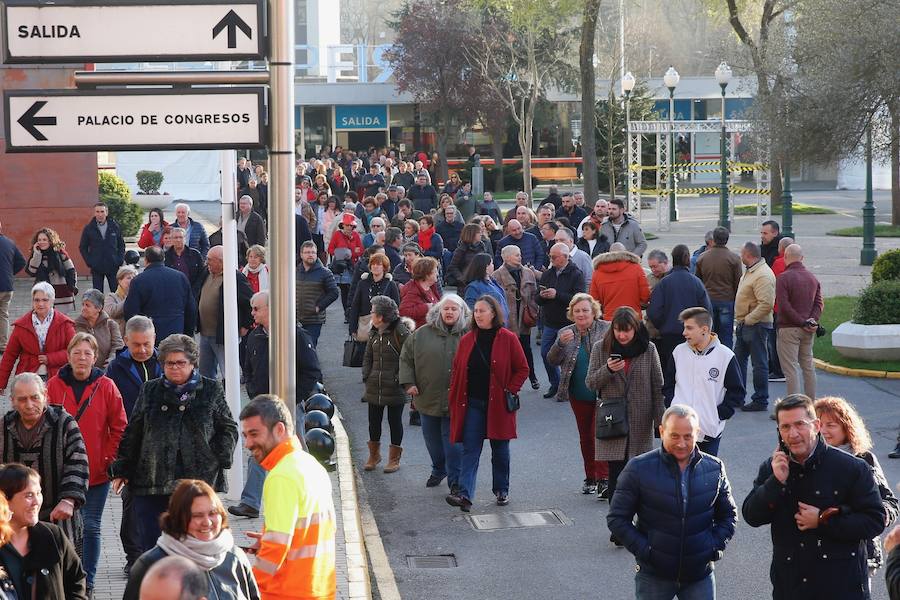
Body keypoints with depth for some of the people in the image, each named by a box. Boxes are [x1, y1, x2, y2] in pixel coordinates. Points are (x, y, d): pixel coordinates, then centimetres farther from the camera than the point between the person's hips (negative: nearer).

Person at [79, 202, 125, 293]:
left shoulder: (114, 226, 4)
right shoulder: (89, 229, 1)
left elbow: (121, 244, 11)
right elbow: (82, 247, 7)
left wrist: (120, 260, -1)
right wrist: (89, 262, -4)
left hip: (113, 266, 0)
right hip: (96, 267, 0)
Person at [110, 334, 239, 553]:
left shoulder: (211, 391, 8)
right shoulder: (149, 391, 12)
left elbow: (228, 428, 12)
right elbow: (132, 433, 15)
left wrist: (220, 458, -2)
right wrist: (122, 469, 9)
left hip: (198, 479, -1)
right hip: (151, 483, 1)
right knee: (150, 545, -1)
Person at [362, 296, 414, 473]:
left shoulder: (400, 332, -13)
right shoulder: (374, 333, 8)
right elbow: (368, 357, 17)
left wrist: (401, 378, -16)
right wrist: (366, 376, 5)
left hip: (395, 388, -6)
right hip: (374, 388, 6)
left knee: (395, 422, 7)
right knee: (374, 421, 13)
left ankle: (394, 458, 19)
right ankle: (374, 455, 29)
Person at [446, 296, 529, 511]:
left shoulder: (508, 339, -5)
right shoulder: (467, 341, 5)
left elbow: (522, 369, 0)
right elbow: (456, 371, 11)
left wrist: (510, 391, -9)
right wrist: (455, 400, 3)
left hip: (498, 404, -2)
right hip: (472, 403, 2)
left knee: (500, 449, 11)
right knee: (470, 449, -7)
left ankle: (502, 490, 26)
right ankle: (465, 494, -16)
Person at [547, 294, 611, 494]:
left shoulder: (606, 329, -5)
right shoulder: (566, 333, 4)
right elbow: (552, 360, -2)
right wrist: (560, 344, -21)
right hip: (579, 397, 4)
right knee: (585, 437, 12)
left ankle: (603, 478, -6)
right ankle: (590, 478, 22)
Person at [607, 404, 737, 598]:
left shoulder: (714, 469, 2)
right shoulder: (639, 469, -7)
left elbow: (728, 515, 14)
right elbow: (617, 518, -4)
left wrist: (716, 546, -2)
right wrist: (643, 550, -12)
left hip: (700, 574, 2)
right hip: (653, 575, -2)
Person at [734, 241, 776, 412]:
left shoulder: (762, 276, -20)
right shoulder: (750, 272, 14)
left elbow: (766, 304, -28)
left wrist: (749, 320, -21)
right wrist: (741, 321, 15)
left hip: (756, 326, -11)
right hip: (745, 324, 11)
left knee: (759, 363, -3)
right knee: (739, 359, 16)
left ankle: (760, 401, 3)